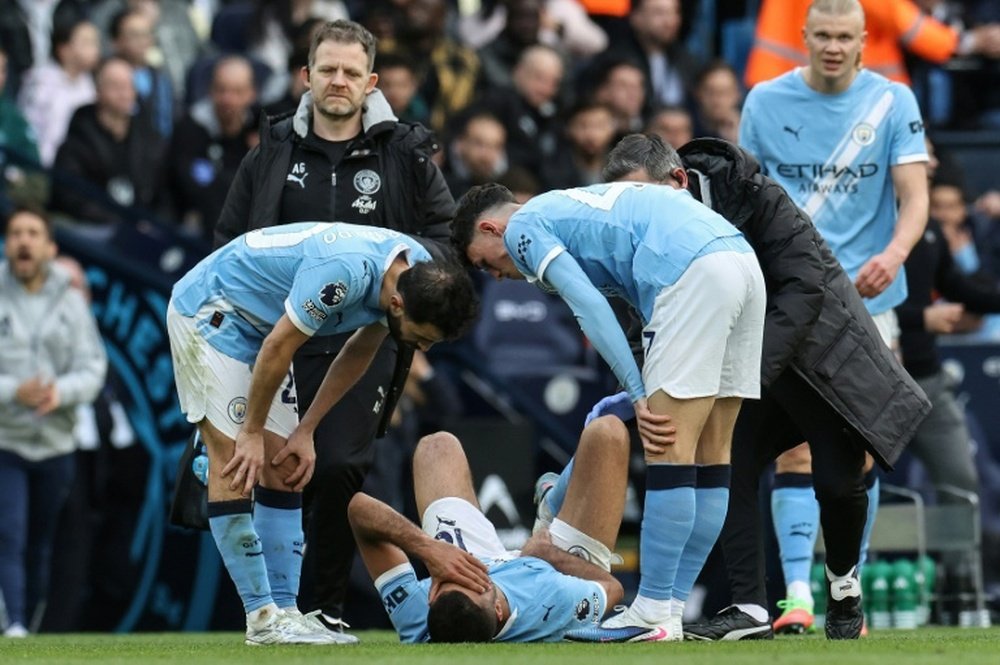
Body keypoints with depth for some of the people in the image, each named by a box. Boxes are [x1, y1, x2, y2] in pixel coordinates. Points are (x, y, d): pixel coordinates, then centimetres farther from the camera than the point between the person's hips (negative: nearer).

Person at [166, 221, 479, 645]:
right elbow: (279, 347, -25)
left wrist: (306, 430, 6)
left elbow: (360, 352, 6)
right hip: (209, 313, -9)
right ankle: (263, 618, -13)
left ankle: (284, 610, 3)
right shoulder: (346, 271, -36)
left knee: (284, 468, 3)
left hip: (256, 322, 9)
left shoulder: (417, 274, -9)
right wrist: (253, 432, -13)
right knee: (235, 463, -13)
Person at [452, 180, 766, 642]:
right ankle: (676, 608, 14)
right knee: (710, 455, 10)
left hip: (695, 273, -9)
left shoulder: (524, 227, 8)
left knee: (668, 448, -7)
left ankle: (653, 614, -7)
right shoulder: (569, 208, 34)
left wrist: (638, 395, -4)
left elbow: (590, 306, -5)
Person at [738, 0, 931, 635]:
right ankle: (797, 597, -12)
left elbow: (915, 197, -9)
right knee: (798, 450, -9)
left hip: (866, 298, 0)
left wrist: (893, 254, -28)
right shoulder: (765, 102, 1)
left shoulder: (893, 102, -2)